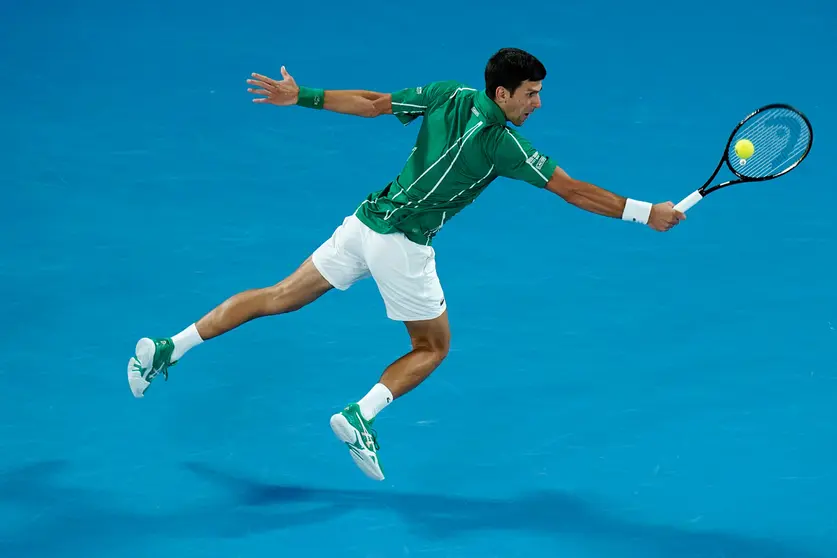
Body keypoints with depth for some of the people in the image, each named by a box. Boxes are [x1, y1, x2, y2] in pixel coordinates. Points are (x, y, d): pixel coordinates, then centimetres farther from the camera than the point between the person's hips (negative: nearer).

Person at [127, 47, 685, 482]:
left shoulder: (451, 95, 3)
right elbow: (572, 190, -12)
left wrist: (301, 96, 12)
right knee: (433, 346, 13)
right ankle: (361, 415, -5)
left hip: (367, 221, 7)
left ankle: (168, 349, 12)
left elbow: (371, 102, 5)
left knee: (280, 297, 13)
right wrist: (645, 212, -6)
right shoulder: (503, 143, -13)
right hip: (402, 243, -6)